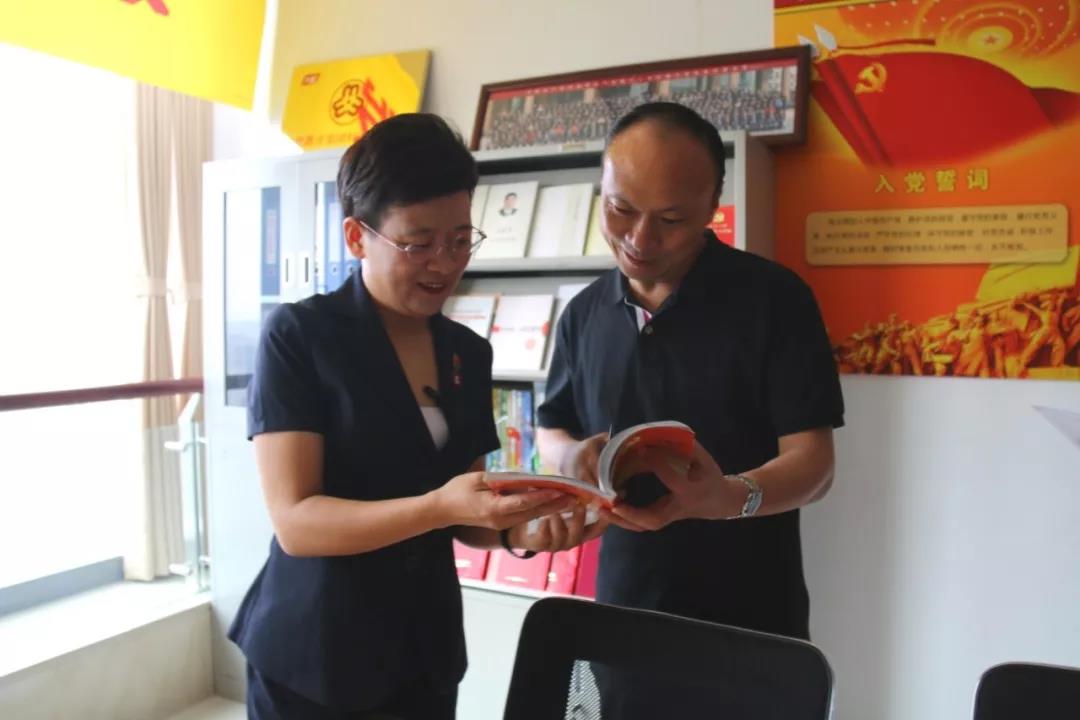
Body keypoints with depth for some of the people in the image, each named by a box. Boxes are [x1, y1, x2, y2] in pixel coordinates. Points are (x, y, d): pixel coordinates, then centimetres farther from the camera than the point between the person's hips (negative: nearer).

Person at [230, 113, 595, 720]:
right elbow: (296, 521, -19)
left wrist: (515, 529, -13)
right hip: (313, 658, -4)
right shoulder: (297, 335, -14)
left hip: (428, 648, 5)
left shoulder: (469, 353, 1)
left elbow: (459, 517, 7)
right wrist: (440, 506, -32)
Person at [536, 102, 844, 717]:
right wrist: (572, 455, -10)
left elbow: (813, 462, -14)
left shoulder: (774, 297, -12)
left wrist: (730, 497, -34)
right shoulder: (584, 313, 3)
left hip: (750, 627, -3)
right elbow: (551, 429, 13)